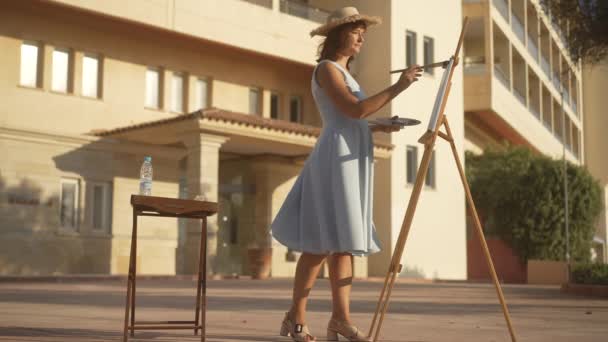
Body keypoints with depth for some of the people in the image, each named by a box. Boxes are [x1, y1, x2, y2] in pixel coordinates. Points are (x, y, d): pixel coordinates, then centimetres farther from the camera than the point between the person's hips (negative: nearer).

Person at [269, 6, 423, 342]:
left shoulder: (343, 72, 22)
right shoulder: (327, 69, -6)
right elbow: (355, 110, -19)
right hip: (336, 159, -10)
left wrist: (379, 127, 14)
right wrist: (397, 87, -16)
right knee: (323, 243, -8)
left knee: (343, 242, 4)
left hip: (351, 162, 10)